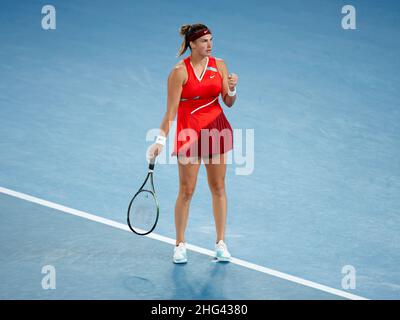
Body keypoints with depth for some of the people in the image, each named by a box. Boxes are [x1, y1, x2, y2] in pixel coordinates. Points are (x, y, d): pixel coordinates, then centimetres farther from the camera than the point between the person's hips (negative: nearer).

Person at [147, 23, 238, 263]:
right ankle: (180, 245, 14)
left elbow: (228, 102, 6)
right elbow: (171, 111, -10)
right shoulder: (180, 71, -11)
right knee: (186, 190, 1)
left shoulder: (219, 65, 2)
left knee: (218, 187, 9)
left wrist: (232, 90, -15)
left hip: (217, 130, 4)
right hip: (189, 133, -4)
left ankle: (221, 242, 17)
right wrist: (161, 140, -17)